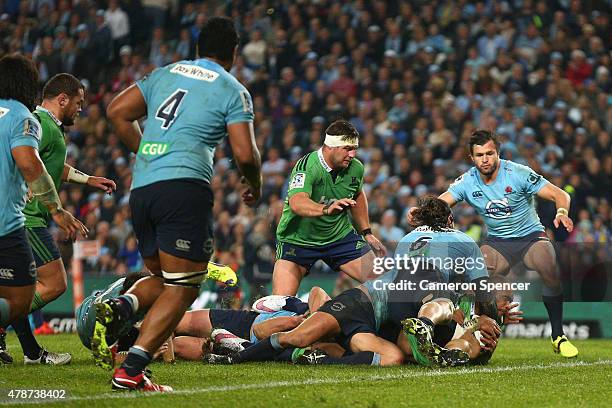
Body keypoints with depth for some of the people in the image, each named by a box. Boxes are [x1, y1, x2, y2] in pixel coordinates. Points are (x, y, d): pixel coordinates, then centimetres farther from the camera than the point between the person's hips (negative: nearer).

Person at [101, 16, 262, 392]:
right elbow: (245, 154, -3)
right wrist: (255, 187, 17)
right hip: (184, 186, -6)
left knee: (164, 281, 20)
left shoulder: (165, 74, 20)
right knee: (182, 289, -3)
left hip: (141, 188, 6)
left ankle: (117, 310, -9)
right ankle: (131, 370, -15)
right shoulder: (233, 91, 5)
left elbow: (117, 112, 17)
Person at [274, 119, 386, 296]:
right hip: (298, 239, -5)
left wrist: (367, 233, 16)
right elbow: (296, 203, -44)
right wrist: (326, 209, -61)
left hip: (340, 236, 5)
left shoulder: (356, 168, -5)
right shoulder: (306, 167, -26)